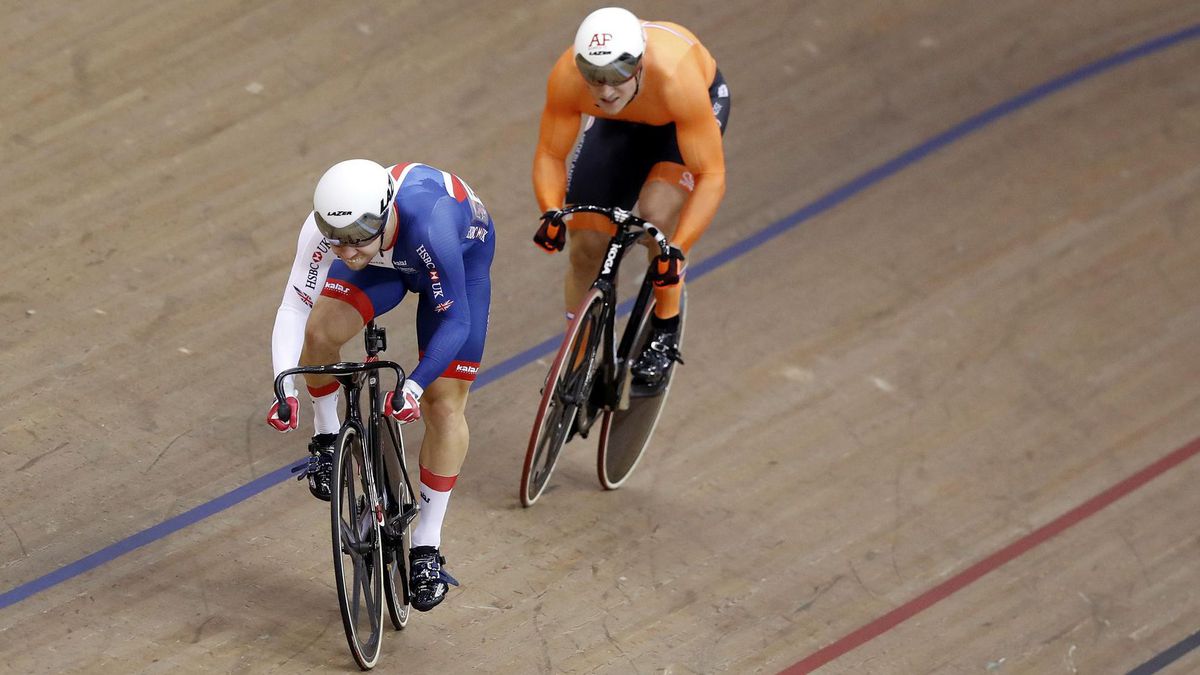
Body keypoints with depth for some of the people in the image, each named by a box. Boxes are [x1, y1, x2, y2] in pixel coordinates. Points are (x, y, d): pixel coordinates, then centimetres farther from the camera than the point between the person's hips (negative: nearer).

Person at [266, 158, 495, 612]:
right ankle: (327, 438, 4)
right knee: (320, 332, -25)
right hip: (386, 265, 3)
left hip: (463, 255, -3)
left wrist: (415, 386, -47)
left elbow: (455, 322, -36)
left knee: (444, 407, -7)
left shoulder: (429, 227, -46)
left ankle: (427, 547, 6)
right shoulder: (327, 225, -36)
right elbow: (294, 307, -32)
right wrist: (286, 389, -44)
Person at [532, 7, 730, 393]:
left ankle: (665, 335, -4)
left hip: (703, 104, -3)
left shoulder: (675, 78, -44)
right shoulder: (566, 77, -35)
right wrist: (551, 213, -40)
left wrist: (678, 250, -46)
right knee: (586, 247, -2)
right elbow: (550, 155, -21)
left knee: (656, 215, -28)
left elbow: (711, 176, -38)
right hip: (619, 124, 3)